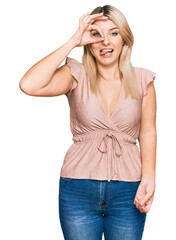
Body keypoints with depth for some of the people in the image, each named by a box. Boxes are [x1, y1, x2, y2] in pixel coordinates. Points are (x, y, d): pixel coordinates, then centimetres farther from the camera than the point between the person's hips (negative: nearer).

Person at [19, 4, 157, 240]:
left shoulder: (142, 80, 4)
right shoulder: (76, 76, -2)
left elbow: (147, 132, 4)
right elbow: (29, 85, -18)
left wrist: (148, 177, -12)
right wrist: (73, 41, -15)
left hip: (127, 193, 1)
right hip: (78, 190, -1)